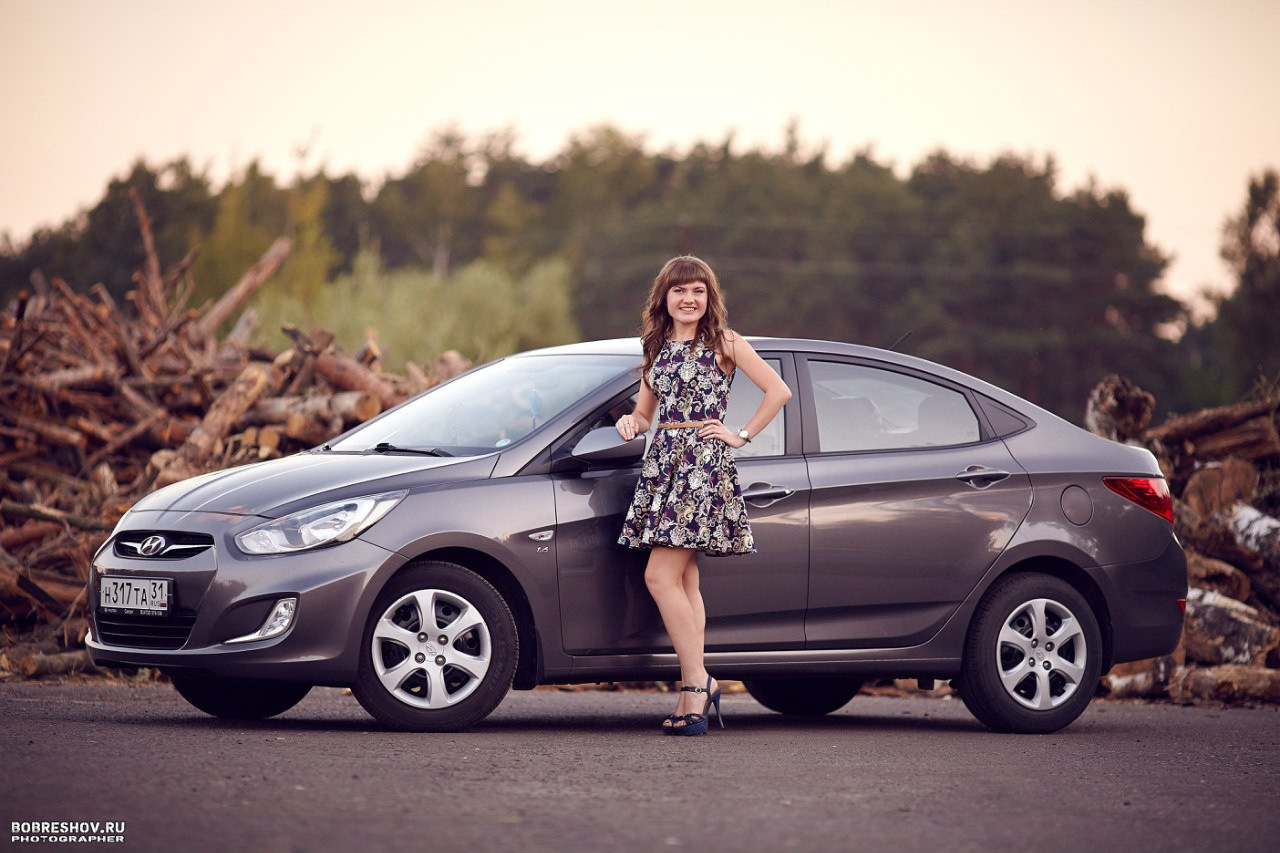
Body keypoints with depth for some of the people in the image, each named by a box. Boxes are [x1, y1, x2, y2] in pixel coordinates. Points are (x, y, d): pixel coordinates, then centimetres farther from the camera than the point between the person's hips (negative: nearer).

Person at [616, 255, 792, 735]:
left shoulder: (724, 343, -1)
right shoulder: (657, 348, 16)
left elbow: (779, 392, -3)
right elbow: (645, 412, 20)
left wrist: (741, 436, -4)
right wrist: (632, 423, -2)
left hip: (705, 463, -7)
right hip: (662, 463, 7)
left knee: (661, 575, -15)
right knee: (684, 583, 4)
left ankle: (697, 683, -12)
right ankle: (697, 693, 5)